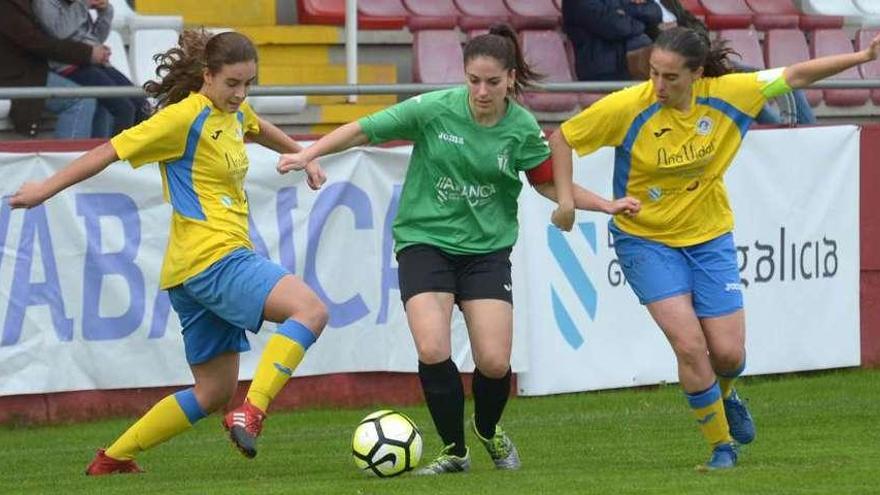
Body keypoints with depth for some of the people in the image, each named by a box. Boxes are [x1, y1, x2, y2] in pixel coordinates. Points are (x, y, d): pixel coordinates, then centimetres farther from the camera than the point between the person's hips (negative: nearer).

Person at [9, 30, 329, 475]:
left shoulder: (234, 114, 15)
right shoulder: (184, 117, -11)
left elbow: (259, 130, 40)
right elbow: (113, 150, -9)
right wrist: (48, 188, -7)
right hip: (213, 258, -10)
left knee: (214, 393, 14)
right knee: (310, 309, -25)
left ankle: (114, 457, 18)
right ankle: (251, 413, -35)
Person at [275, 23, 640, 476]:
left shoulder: (522, 127, -5)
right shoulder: (434, 109, -13)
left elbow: (549, 182, 11)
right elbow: (363, 130, -7)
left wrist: (607, 205, 2)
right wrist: (309, 154, -17)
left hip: (487, 248, 2)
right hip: (425, 241, -2)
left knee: (494, 362, -9)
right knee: (433, 352, -20)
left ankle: (489, 431, 26)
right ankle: (454, 451, 3)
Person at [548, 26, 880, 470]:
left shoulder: (725, 95, -14)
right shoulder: (628, 108, -21)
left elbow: (795, 76, -4)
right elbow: (562, 138, -9)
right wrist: (565, 199, -20)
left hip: (709, 237, 3)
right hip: (645, 240, -3)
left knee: (728, 354, 0)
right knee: (689, 346, -15)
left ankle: (723, 395, 39)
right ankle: (721, 446, 6)